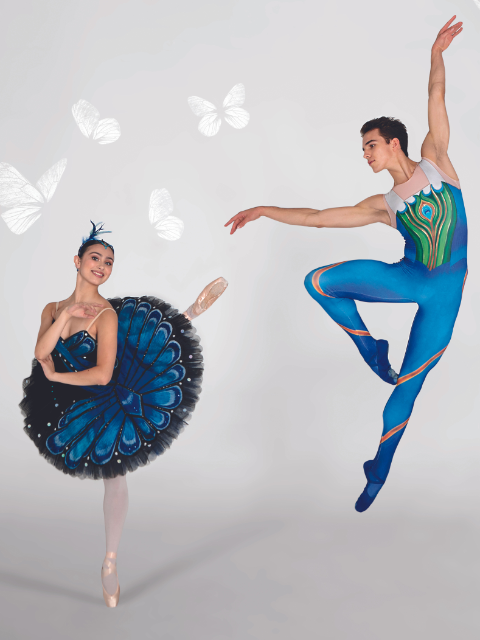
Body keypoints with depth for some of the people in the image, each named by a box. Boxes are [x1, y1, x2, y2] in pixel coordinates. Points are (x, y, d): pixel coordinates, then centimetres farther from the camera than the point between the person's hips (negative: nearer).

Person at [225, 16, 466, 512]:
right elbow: (318, 217, 8)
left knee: (407, 386, 0)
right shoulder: (383, 205, 8)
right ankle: (372, 350, 3)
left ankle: (378, 471, 16)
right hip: (408, 279, 3)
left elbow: (436, 97, 0)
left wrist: (436, 53, -11)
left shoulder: (434, 159, 6)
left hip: (446, 292, -3)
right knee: (318, 282, -15)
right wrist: (265, 210, 6)